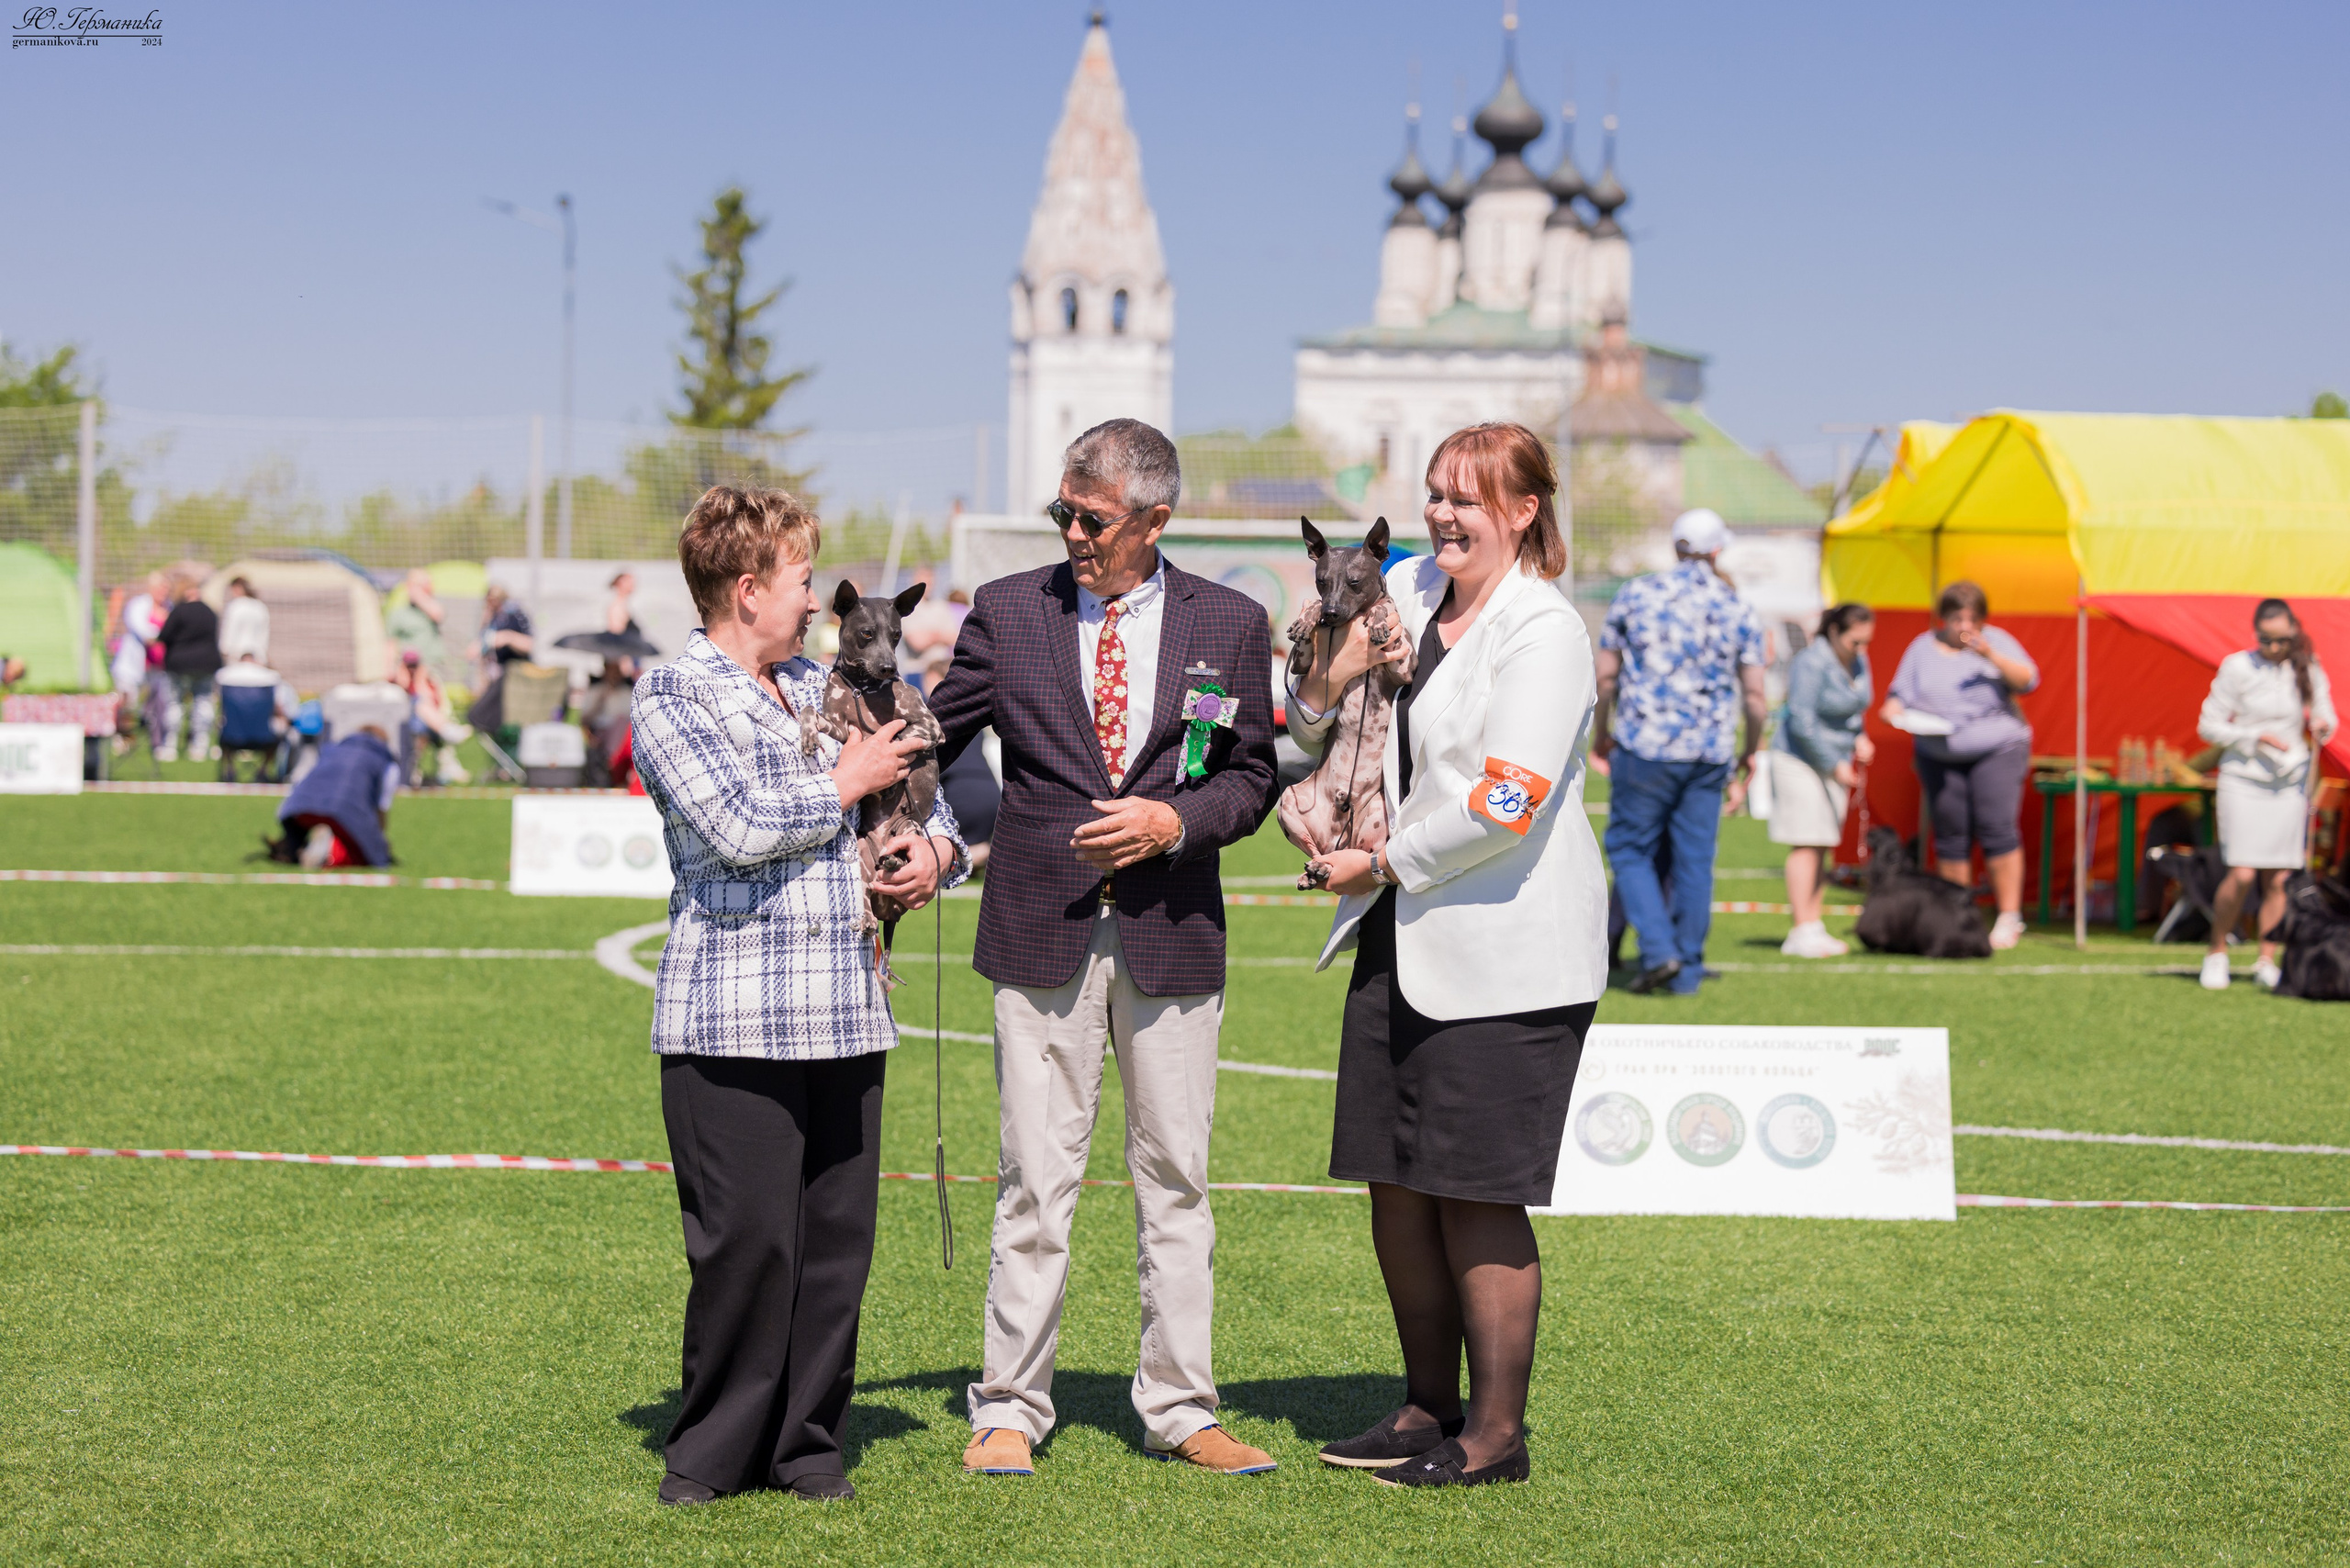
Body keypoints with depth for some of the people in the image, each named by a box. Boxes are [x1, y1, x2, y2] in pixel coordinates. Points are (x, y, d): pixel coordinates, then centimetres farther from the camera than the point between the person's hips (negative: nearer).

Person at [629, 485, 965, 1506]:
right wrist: (845, 783, -3)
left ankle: (805, 1442, 15)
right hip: (732, 1020, -6)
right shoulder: (672, 694, -1)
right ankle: (714, 1450, 7)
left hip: (845, 1014, 6)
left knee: (837, 1234, 5)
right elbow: (737, 828, -15)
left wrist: (936, 849, 9)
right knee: (745, 1241, -6)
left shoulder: (818, 689, 19)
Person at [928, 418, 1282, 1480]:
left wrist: (1176, 820, -10)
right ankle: (1009, 1411, 9)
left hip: (1172, 933, 1)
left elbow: (1250, 775, 7)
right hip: (1041, 931, -1)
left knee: (1174, 1177, 7)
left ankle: (1179, 1412, 16)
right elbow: (931, 740, 8)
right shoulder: (1008, 612, 3)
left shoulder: (1228, 626, 4)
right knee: (1035, 1182, 1)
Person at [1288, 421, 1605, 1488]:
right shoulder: (1406, 589, 10)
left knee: (1476, 1196, -3)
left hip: (1502, 953, -8)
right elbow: (1313, 733, 20)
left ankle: (1497, 1432, 8)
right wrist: (1330, 680, -2)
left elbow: (1506, 803, -20)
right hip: (1402, 938, 8)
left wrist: (1383, 863, -10)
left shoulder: (1543, 632, -12)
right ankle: (1429, 1408, 25)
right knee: (1395, 1183, 11)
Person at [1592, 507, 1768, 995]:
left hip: (1644, 749, -2)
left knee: (1630, 849, 9)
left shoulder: (1636, 594, 0)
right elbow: (1754, 694, 3)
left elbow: (1606, 675, 4)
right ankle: (1687, 970, 12)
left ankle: (1659, 950, -6)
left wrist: (1600, 734, 18)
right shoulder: (1737, 612, 2)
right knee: (1695, 860, 9)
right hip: (1710, 753, 2)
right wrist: (1750, 754, 18)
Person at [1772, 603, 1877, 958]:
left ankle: (1814, 928, 11)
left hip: (1835, 762, 8)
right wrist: (1834, 765, -18)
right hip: (1801, 760, -8)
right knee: (1807, 845, -11)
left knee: (1824, 848, 7)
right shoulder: (1812, 663, -18)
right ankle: (1802, 932, -12)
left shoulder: (1858, 661, 7)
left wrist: (1860, 739, 1)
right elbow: (1802, 722, -20)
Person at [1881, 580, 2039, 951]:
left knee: (1997, 827, -14)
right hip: (1939, 757, 3)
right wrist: (1895, 710, -14)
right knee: (1950, 835, 1)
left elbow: (2028, 681, -9)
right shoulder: (1923, 648, 9)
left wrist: (1990, 655, -23)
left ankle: (2009, 917, -9)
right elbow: (1900, 695, 9)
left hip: (1997, 750, -3)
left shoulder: (1996, 641, 3)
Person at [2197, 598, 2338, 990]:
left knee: (2279, 878, 0)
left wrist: (2323, 725, -14)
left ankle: (2267, 961, 10)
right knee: (2242, 874, -12)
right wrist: (2256, 738, -15)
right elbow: (2209, 726, -3)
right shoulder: (2237, 668, -6)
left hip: (2289, 781, 3)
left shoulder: (2308, 670, 4)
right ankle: (2216, 952, 6)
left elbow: (2327, 715, 10)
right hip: (2243, 781, -3)